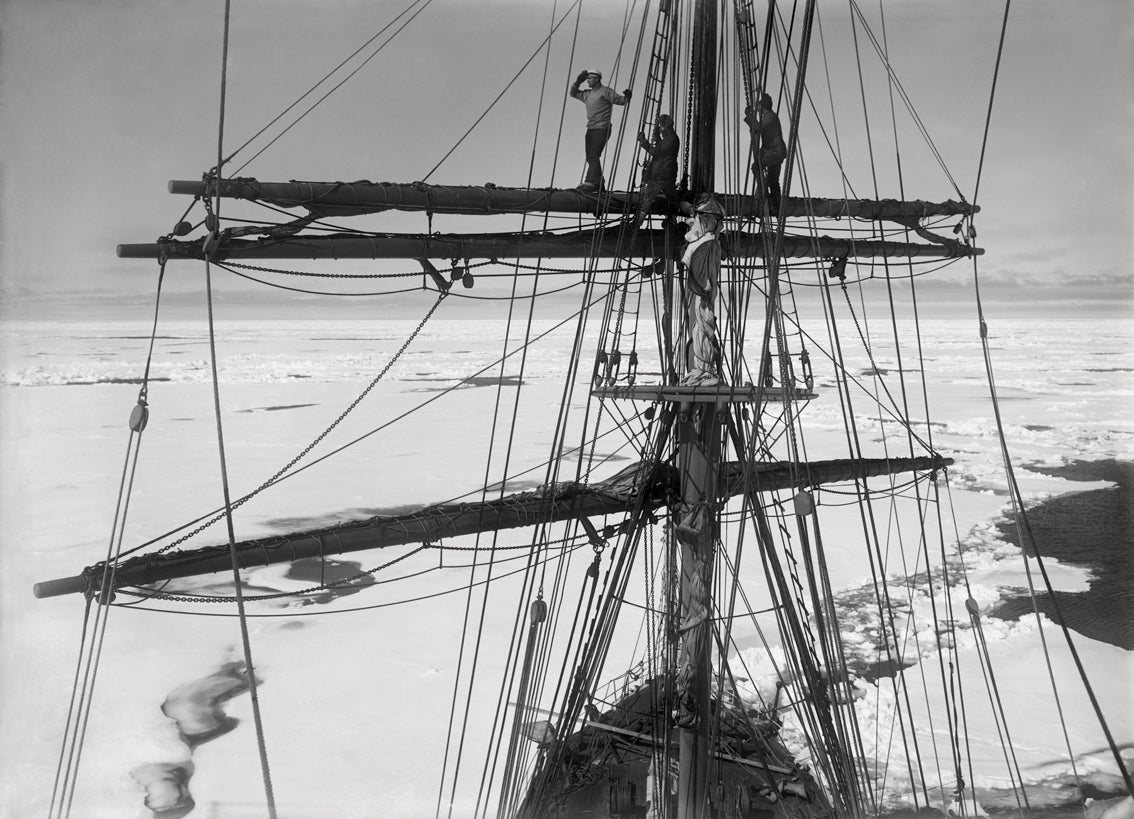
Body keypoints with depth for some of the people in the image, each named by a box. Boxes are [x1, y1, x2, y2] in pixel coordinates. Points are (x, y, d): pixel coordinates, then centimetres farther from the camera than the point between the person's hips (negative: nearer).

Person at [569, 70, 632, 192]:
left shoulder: (605, 91, -3)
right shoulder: (587, 94, 19)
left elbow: (619, 99, -10)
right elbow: (573, 93, 30)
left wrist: (626, 97, -31)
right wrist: (578, 81, 16)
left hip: (602, 129, -8)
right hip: (590, 129, 8)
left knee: (593, 156, -18)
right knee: (590, 158, 7)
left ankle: (591, 182, -25)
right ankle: (599, 183, 12)